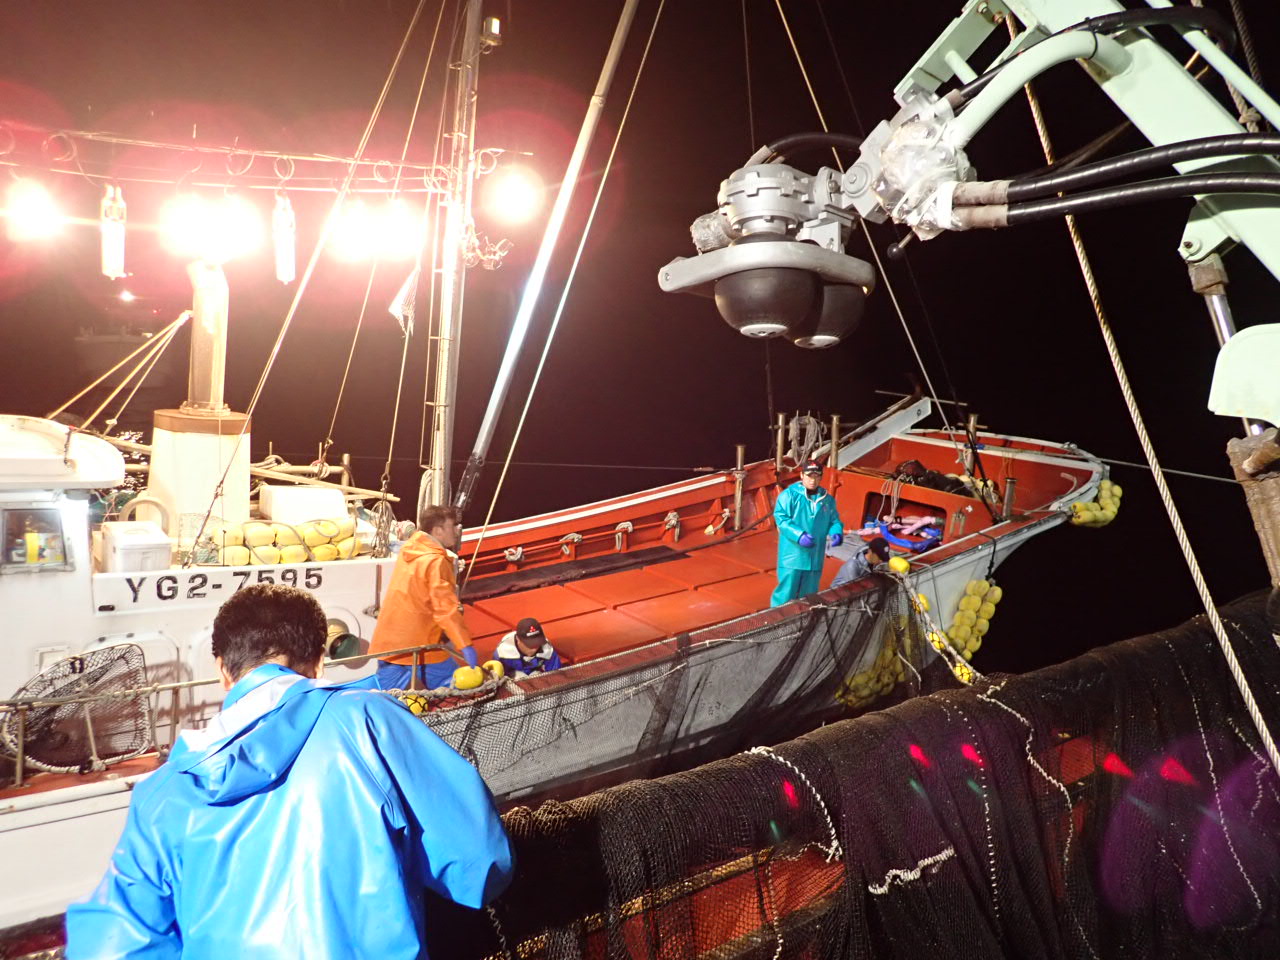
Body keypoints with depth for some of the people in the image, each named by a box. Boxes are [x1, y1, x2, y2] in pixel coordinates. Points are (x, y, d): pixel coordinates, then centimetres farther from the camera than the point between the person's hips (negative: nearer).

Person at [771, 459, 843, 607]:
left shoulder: (828, 499, 10)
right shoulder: (789, 495, -8)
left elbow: (834, 520, 15)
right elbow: (780, 518, -15)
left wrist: (837, 533, -8)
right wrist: (799, 535, -27)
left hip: (814, 558, 6)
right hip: (792, 555, -5)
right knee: (786, 594, -5)